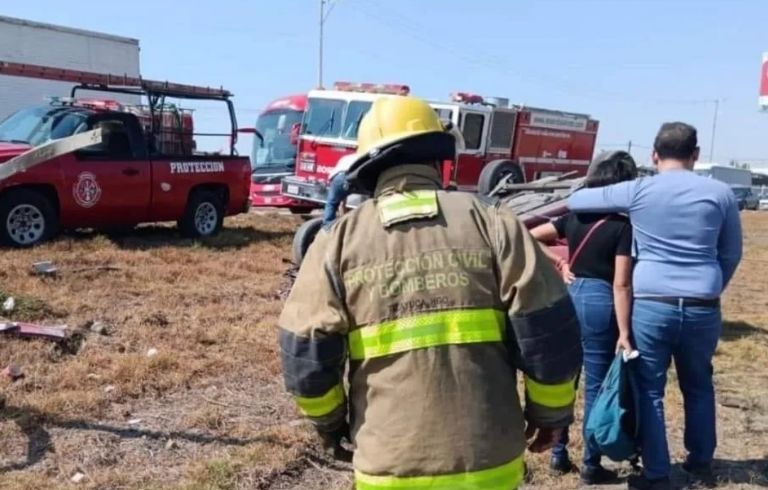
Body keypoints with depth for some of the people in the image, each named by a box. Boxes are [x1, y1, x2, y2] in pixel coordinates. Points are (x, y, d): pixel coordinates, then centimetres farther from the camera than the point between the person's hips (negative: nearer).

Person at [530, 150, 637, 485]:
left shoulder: (574, 217, 5)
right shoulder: (623, 227, -10)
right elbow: (621, 284, -15)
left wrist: (559, 265, 7)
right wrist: (624, 333, -14)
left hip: (569, 297, 5)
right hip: (600, 303, -5)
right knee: (596, 387, 5)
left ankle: (558, 455, 24)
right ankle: (591, 466, 15)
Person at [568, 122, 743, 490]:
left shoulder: (637, 191, -3)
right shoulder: (720, 193, 3)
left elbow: (576, 200, 6)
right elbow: (731, 254, 12)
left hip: (651, 304, -3)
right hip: (703, 308, 3)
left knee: (650, 391, 9)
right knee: (698, 386, 22)